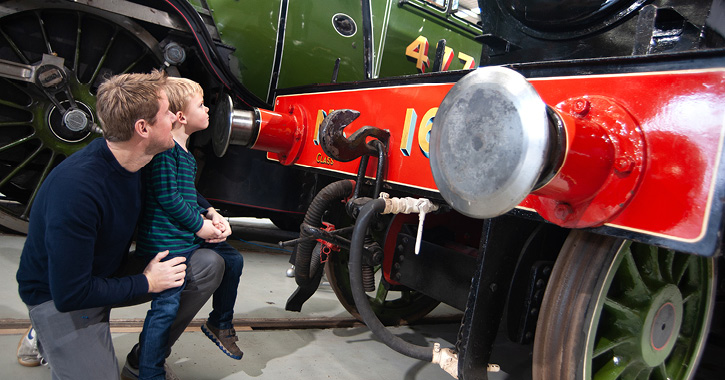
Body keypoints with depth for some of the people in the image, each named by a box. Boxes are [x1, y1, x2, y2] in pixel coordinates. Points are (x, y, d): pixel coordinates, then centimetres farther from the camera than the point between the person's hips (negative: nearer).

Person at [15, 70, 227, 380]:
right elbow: (70, 294, -29)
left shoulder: (146, 159, -11)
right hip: (58, 298, -6)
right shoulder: (76, 188, -34)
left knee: (209, 265, -10)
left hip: (113, 271, 7)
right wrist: (146, 283, -19)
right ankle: (48, 340, 11)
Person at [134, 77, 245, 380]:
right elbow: (168, 197, -23)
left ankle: (220, 323, 34)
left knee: (232, 259, 15)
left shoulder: (184, 150, 14)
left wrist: (211, 213, 8)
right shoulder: (164, 149, -18)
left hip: (190, 238, 10)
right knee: (167, 306, -5)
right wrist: (200, 225, -15)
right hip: (167, 244, -10)